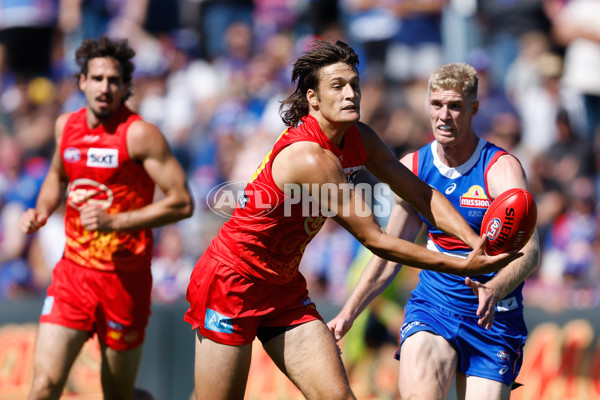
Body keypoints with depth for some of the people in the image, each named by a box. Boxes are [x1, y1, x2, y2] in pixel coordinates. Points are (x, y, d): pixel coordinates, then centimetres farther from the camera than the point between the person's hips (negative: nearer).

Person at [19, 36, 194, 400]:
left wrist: (115, 221, -21)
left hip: (125, 276, -4)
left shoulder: (140, 134, -11)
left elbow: (182, 203, -14)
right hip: (73, 271, 4)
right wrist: (42, 212, 7)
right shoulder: (66, 126, 7)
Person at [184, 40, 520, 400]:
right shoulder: (311, 158, -27)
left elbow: (421, 194, 4)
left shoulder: (359, 140, -1)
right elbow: (375, 240, -24)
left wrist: (477, 242, -13)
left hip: (283, 287, 8)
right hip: (232, 284, -8)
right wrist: (463, 267, -23)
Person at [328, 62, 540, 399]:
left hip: (494, 319, -2)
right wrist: (348, 313, 13)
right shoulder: (412, 169, 3)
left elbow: (529, 249, -25)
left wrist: (495, 290, -45)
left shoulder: (502, 169, -11)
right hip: (432, 305, 2)